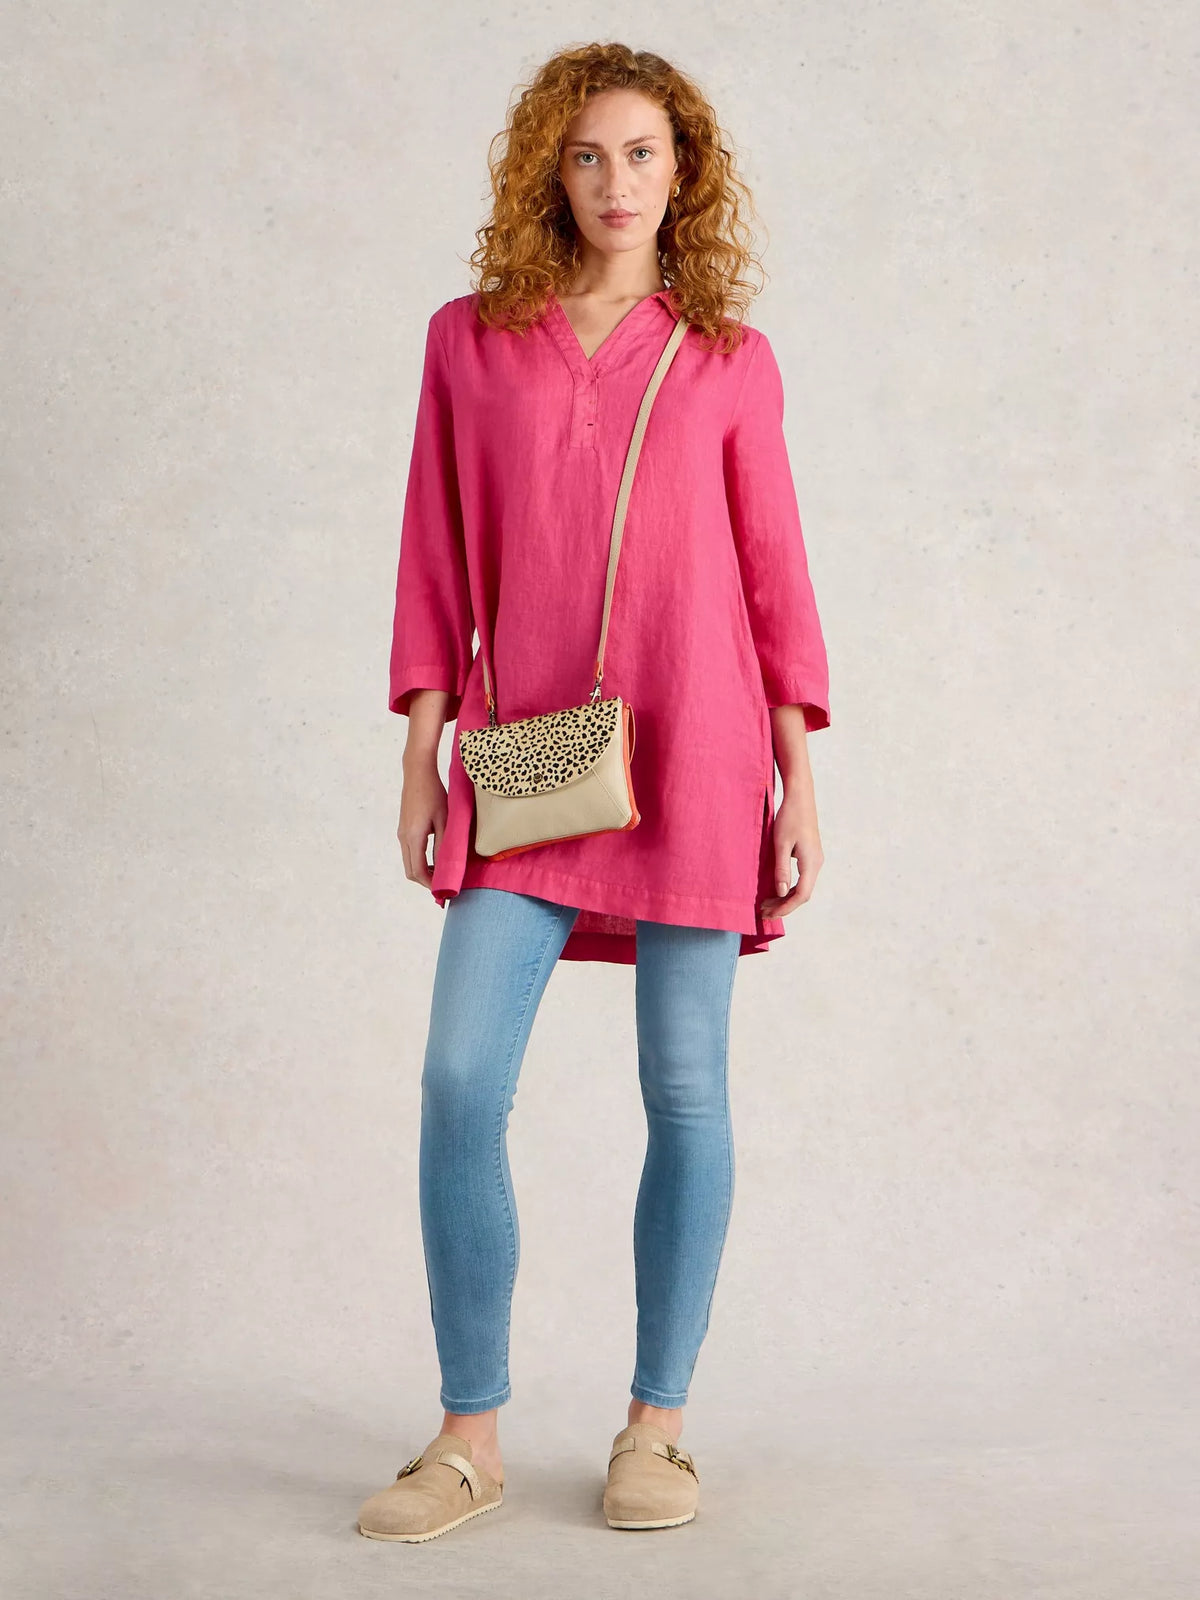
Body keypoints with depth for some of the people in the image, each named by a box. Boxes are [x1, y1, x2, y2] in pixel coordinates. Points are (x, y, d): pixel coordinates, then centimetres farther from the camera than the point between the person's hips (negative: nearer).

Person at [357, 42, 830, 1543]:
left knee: (685, 1090, 2)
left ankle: (655, 1428, 16)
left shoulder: (731, 362, 6)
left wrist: (798, 784, 2)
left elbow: (773, 573, 7)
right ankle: (469, 1437, 6)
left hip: (693, 750, -1)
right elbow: (437, 559, 9)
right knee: (460, 1080, -7)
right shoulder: (469, 340, 9)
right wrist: (421, 758, 5)